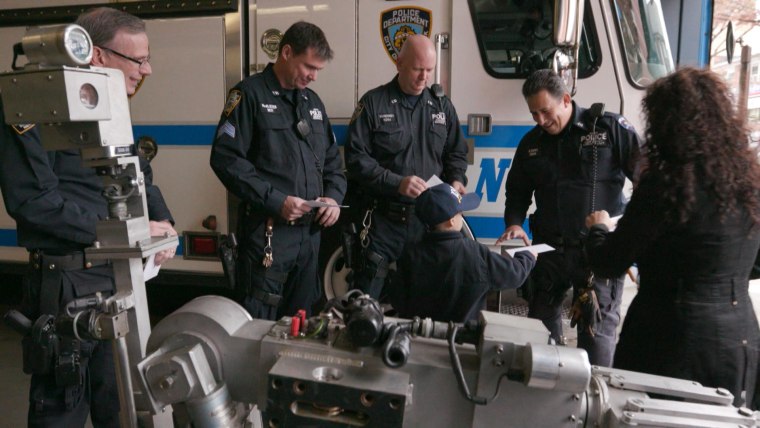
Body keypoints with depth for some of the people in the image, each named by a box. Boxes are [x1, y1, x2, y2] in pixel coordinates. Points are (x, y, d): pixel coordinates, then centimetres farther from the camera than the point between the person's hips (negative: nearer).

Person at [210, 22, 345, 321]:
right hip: (268, 232, -6)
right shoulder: (250, 94, -5)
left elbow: (332, 161, 20)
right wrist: (275, 201, -20)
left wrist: (333, 197, 1)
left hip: (311, 231, 7)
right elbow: (226, 159, -15)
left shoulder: (313, 101, 16)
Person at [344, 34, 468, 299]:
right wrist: (397, 183, -19)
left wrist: (457, 180, -2)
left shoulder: (442, 105, 12)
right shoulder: (373, 103, -1)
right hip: (384, 217, -3)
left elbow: (457, 153, 19)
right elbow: (357, 158, -8)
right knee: (366, 297, 0)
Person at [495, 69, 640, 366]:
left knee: (597, 330, -1)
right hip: (549, 249, 5)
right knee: (540, 323, 11)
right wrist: (514, 223, 0)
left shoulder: (609, 128, -3)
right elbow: (517, 192, 18)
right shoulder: (531, 143, 11)